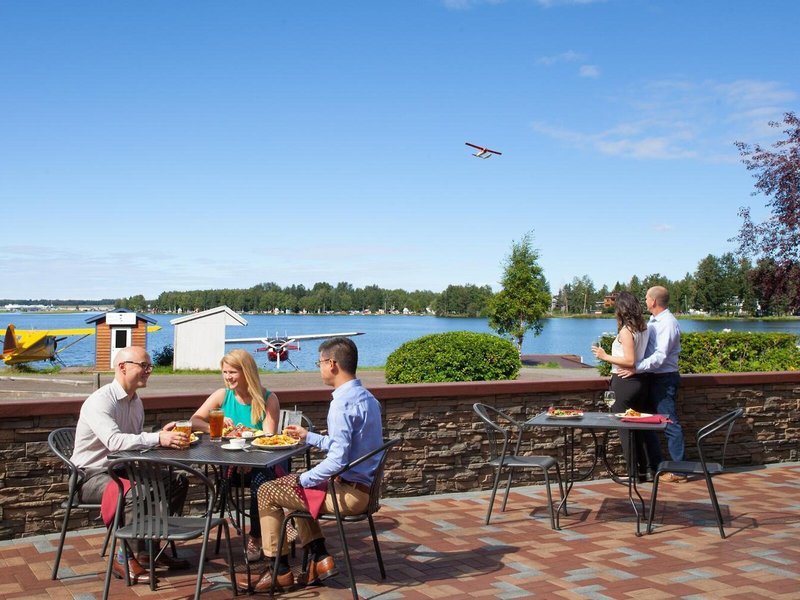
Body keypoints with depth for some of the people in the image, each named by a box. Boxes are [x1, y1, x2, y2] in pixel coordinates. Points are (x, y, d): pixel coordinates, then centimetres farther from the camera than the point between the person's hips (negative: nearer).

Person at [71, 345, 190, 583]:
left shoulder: (136, 402, 9)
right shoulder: (100, 401, -20)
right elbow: (114, 441, -36)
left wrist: (162, 435, -6)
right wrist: (158, 439, -43)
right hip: (92, 476, -9)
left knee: (177, 482, -1)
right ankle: (126, 559, -16)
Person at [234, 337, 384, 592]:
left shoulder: (342, 403, -22)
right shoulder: (366, 397, 8)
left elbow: (337, 460, -26)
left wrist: (303, 479, -12)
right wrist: (308, 437, 21)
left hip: (350, 493, -10)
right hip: (364, 486, 10)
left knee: (267, 492, 1)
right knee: (293, 486, 26)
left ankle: (280, 571, 12)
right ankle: (320, 559, 21)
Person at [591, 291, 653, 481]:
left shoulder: (626, 331, -17)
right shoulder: (643, 328, 6)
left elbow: (629, 361, -22)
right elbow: (639, 357, 11)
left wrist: (605, 356, -15)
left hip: (625, 382, -8)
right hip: (641, 381, 8)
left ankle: (637, 471, 6)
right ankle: (649, 467, 19)